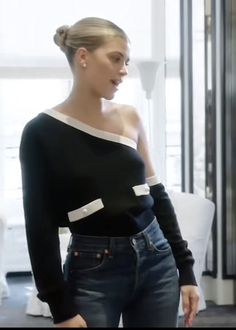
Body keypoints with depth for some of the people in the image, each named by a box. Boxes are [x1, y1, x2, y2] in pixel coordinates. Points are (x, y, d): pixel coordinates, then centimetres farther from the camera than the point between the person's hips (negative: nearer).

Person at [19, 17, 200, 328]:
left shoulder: (130, 117, 5)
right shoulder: (42, 132, -8)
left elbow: (156, 194, 10)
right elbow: (40, 226, -8)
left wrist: (185, 268, 8)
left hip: (157, 260, 4)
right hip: (93, 272, -4)